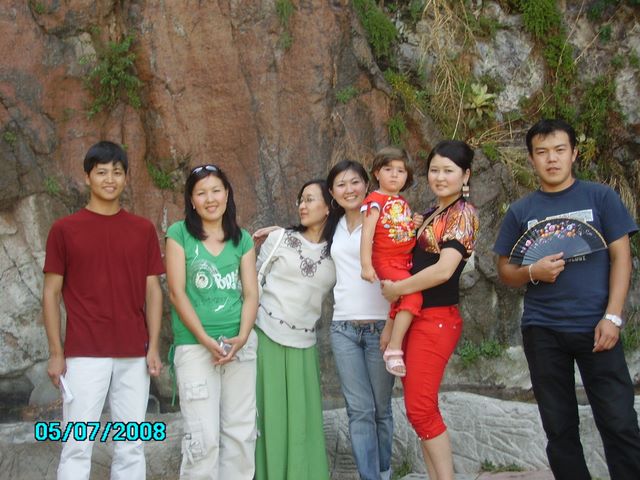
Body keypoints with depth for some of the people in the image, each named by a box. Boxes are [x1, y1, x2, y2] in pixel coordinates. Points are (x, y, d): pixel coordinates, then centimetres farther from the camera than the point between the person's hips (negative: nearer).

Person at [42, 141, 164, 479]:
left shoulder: (144, 230, 7)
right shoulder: (64, 229, 0)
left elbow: (153, 290, 8)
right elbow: (51, 293, 1)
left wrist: (153, 347, 1)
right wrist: (56, 353, -4)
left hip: (134, 355, 3)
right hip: (84, 354, -2)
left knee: (131, 445, 9)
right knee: (78, 446, 0)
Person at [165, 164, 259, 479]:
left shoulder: (242, 239, 11)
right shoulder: (179, 234, 0)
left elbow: (251, 293, 6)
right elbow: (177, 293, -5)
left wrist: (241, 337, -11)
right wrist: (206, 340, -13)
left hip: (241, 345, 4)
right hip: (194, 346, -4)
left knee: (241, 432, 7)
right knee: (203, 436, -8)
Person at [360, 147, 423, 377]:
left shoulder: (403, 203, 18)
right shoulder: (375, 199, -4)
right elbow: (367, 232, -12)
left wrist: (417, 225, 11)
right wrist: (366, 264, -19)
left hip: (406, 261, 8)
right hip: (387, 262, -8)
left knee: (400, 301, 12)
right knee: (413, 295, -23)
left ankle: (386, 344, 26)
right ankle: (394, 349, -21)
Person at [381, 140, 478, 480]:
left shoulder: (462, 213, -9)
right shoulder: (431, 214, 17)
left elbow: (443, 270, -20)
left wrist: (396, 289, -12)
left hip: (436, 319, -8)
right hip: (413, 317, 8)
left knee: (420, 409, -8)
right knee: (420, 408, 9)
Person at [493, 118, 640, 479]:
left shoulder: (600, 197, 3)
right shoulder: (521, 212, 9)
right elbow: (505, 271, 12)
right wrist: (533, 272, -11)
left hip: (594, 327, -2)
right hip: (542, 331, 2)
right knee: (560, 428, 10)